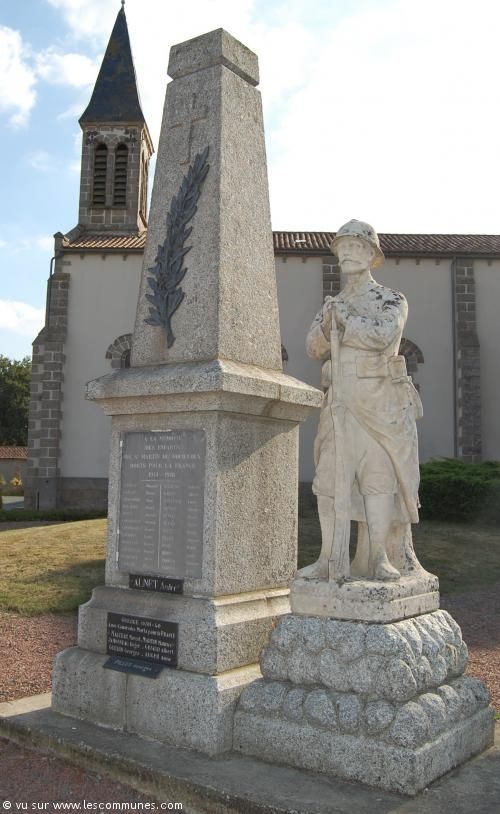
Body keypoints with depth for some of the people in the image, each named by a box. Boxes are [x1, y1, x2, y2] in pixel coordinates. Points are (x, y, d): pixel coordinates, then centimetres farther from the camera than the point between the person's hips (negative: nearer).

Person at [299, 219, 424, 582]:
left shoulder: (393, 300, 5)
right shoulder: (333, 304, 19)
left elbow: (381, 336, -15)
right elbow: (315, 348, 7)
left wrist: (341, 316, -4)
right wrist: (327, 322, -13)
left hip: (380, 402, -4)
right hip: (340, 405, 4)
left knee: (379, 475, -7)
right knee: (332, 478, -2)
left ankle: (380, 559, 0)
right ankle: (332, 561, 2)